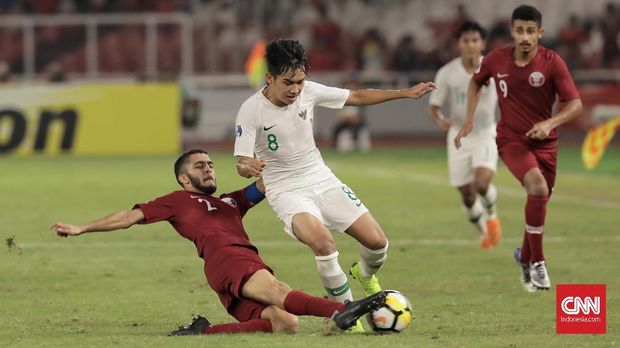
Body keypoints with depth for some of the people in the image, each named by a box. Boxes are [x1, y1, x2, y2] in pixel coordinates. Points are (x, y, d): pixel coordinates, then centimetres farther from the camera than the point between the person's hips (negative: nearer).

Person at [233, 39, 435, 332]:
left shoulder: (308, 91, -6)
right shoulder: (251, 110, -18)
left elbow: (357, 97, 7)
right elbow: (241, 164, -19)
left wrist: (405, 93, 7)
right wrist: (249, 167, -44)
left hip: (322, 179, 5)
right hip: (286, 190, -5)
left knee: (377, 242, -4)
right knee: (323, 242, -33)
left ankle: (365, 274, 35)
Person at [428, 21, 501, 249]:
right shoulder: (447, 74, -11)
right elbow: (433, 106, -4)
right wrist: (440, 120, -25)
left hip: (486, 134, -1)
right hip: (459, 135, 2)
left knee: (482, 182, -25)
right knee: (467, 195, 5)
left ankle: (491, 214, 9)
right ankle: (484, 232, 34)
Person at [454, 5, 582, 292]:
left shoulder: (552, 63, -13)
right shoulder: (496, 60, -8)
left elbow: (575, 105, -14)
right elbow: (476, 82, 14)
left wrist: (550, 123, -30)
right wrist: (469, 120, 6)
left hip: (544, 141, 2)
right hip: (511, 139, -2)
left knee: (539, 204, 11)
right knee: (538, 186, -29)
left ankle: (525, 257, 42)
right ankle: (537, 262, -20)